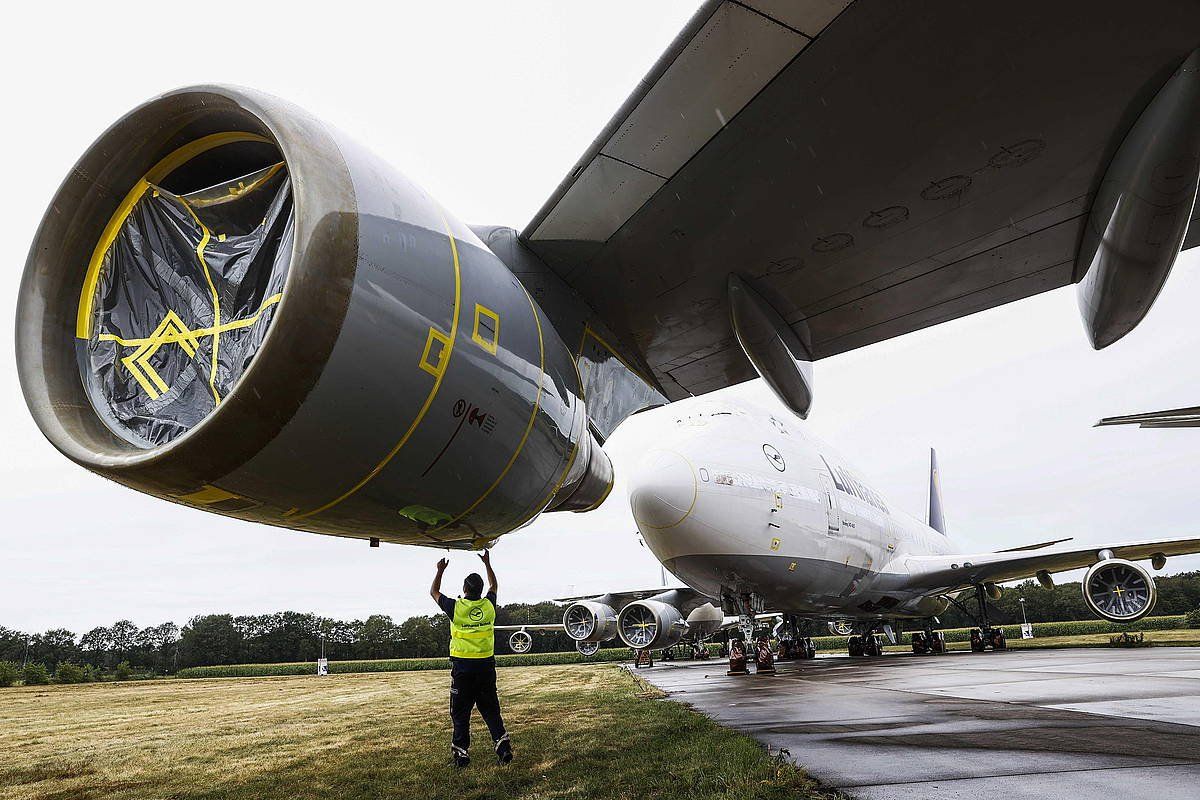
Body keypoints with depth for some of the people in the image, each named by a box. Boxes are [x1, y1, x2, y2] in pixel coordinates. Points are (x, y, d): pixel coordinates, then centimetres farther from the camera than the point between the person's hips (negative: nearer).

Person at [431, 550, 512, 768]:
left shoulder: (456, 607, -10)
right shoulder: (489, 605, -2)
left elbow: (434, 592, 9)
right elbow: (493, 586, 22)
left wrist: (441, 570, 19)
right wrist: (487, 563, 29)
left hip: (462, 666, -3)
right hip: (486, 665, 3)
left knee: (460, 712, 8)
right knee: (491, 709, 10)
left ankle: (461, 751, 9)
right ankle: (502, 743, 1)